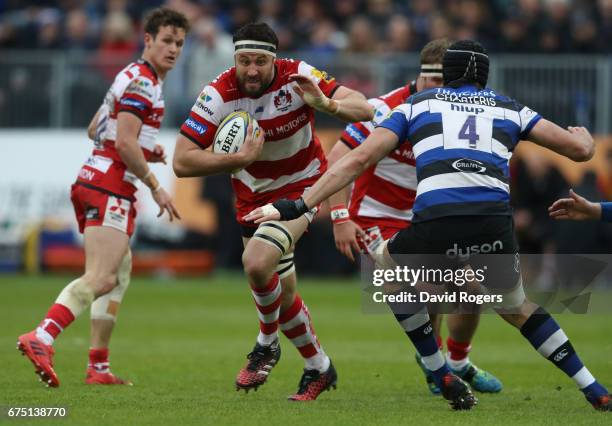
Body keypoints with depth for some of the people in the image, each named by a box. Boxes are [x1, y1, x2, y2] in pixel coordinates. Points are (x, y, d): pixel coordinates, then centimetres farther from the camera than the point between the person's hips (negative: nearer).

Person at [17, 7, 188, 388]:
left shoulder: (134, 78, 21)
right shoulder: (142, 81, -11)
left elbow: (95, 129, 28)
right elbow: (125, 143, -20)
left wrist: (146, 150, 17)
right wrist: (155, 187, -13)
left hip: (96, 181, 11)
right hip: (109, 188, -11)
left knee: (121, 275, 15)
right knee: (101, 278, -21)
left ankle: (99, 367, 13)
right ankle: (42, 338, -35)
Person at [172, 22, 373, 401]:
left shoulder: (298, 77, -23)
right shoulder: (218, 96, -21)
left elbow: (364, 109, -28)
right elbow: (182, 162, -24)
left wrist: (327, 104, -48)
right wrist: (240, 158, -36)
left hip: (301, 186, -4)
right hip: (253, 195, 4)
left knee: (256, 263, -27)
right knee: (284, 294, 11)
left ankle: (267, 344, 0)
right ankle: (320, 369, 33)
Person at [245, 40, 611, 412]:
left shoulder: (417, 105, 24)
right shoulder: (509, 109, 26)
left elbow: (359, 160, 15)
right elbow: (581, 150, 29)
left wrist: (297, 207, 17)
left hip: (434, 224, -2)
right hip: (495, 224, 2)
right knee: (516, 307, 30)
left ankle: (445, 379, 27)